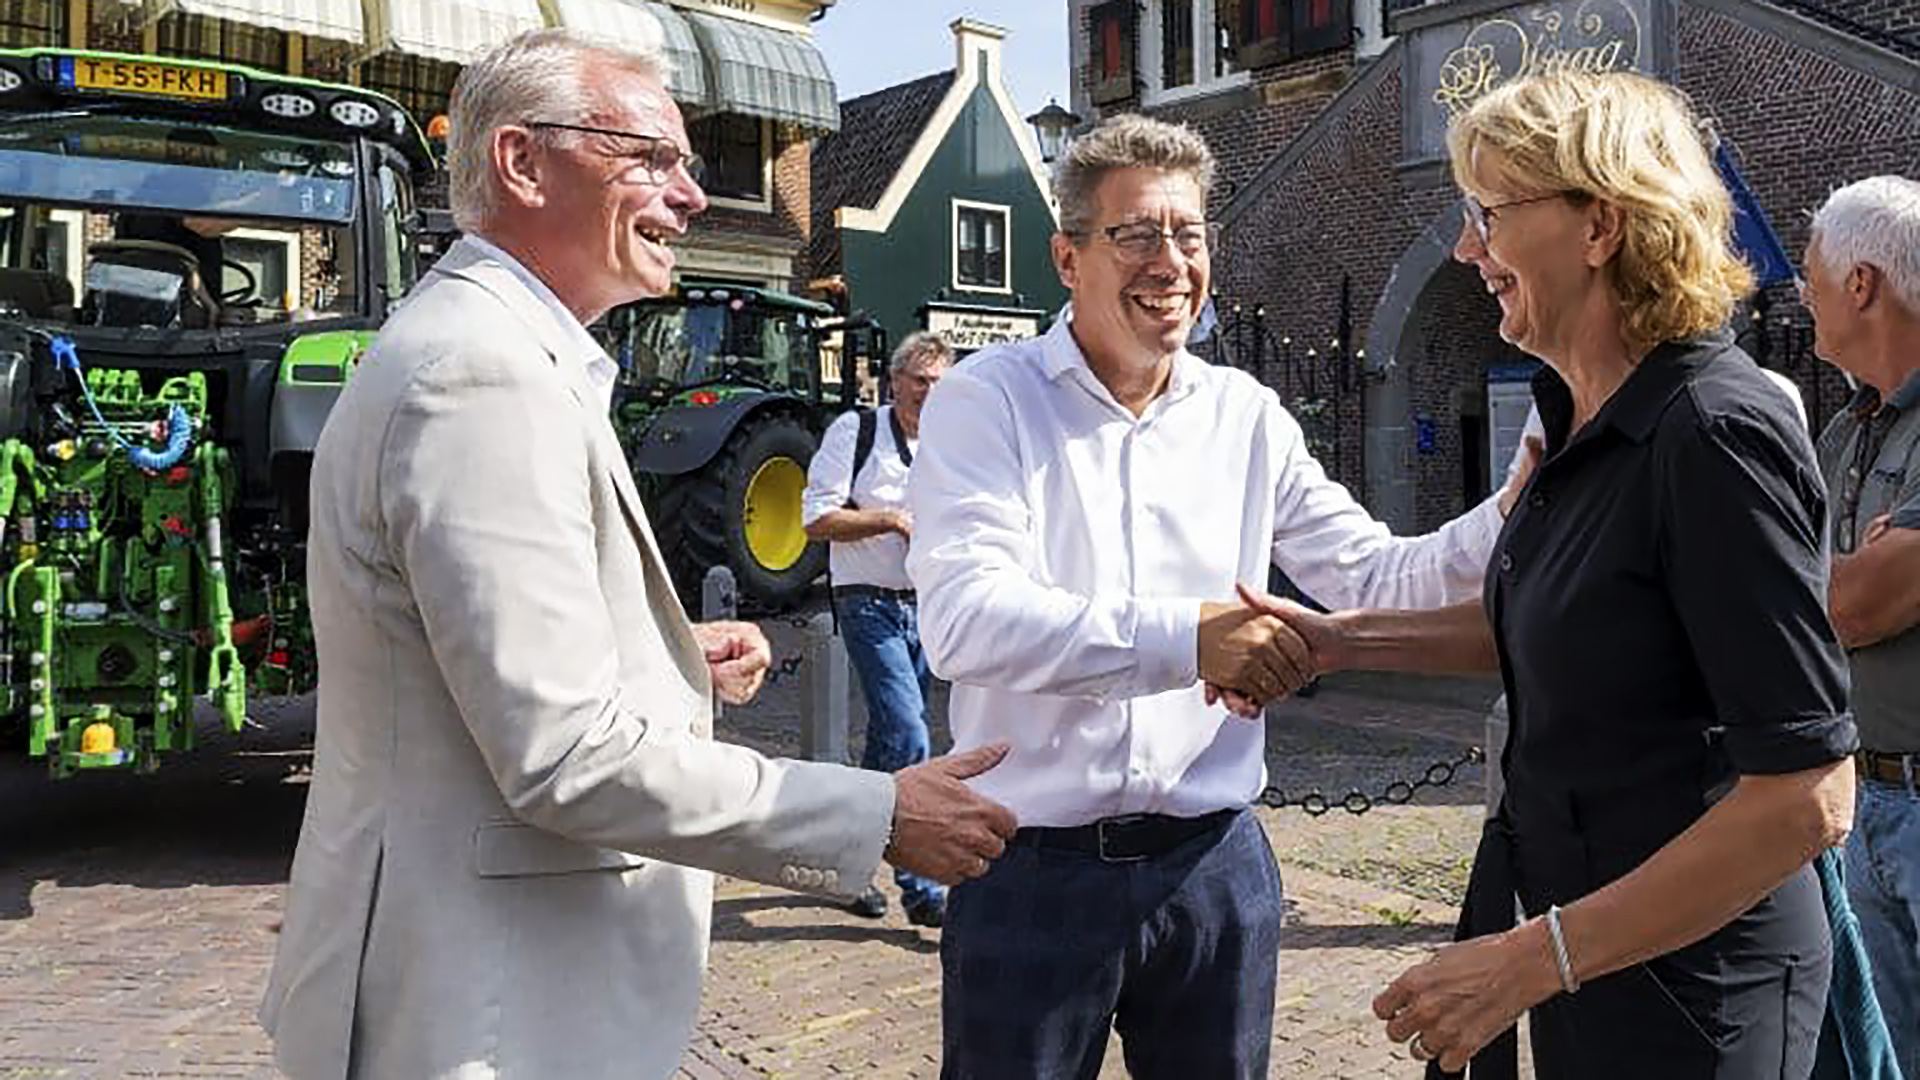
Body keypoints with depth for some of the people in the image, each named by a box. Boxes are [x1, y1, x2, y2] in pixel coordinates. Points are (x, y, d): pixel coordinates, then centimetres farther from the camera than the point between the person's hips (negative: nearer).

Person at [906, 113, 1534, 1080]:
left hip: (1215, 863, 4)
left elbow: (1377, 580, 8)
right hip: (1033, 871, -4)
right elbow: (963, 618, -22)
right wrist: (1186, 637, -28)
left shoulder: (1246, 415, 6)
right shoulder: (988, 402, -8)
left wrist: (1517, 514, -8)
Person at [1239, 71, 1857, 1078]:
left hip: (1685, 985, -8)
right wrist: (1337, 640, 10)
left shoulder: (1715, 436, -23)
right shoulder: (1583, 416, 3)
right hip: (1589, 947, 8)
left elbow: (1808, 797, -25)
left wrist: (1533, 958, -24)